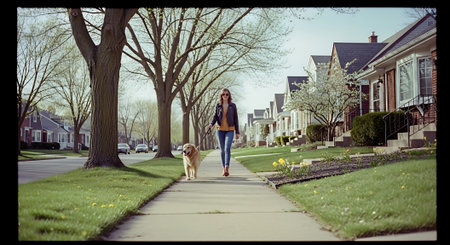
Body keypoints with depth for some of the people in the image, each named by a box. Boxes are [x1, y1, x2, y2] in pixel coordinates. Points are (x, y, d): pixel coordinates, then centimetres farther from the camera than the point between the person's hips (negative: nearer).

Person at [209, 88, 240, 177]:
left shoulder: (233, 106, 4)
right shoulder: (218, 105, 6)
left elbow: (235, 119, 6)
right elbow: (215, 116, 6)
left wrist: (237, 132, 4)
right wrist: (211, 124, -16)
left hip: (230, 130, -2)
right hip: (220, 130, 2)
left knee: (227, 148, -19)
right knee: (222, 149, 7)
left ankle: (227, 168, -27)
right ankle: (223, 168, 16)